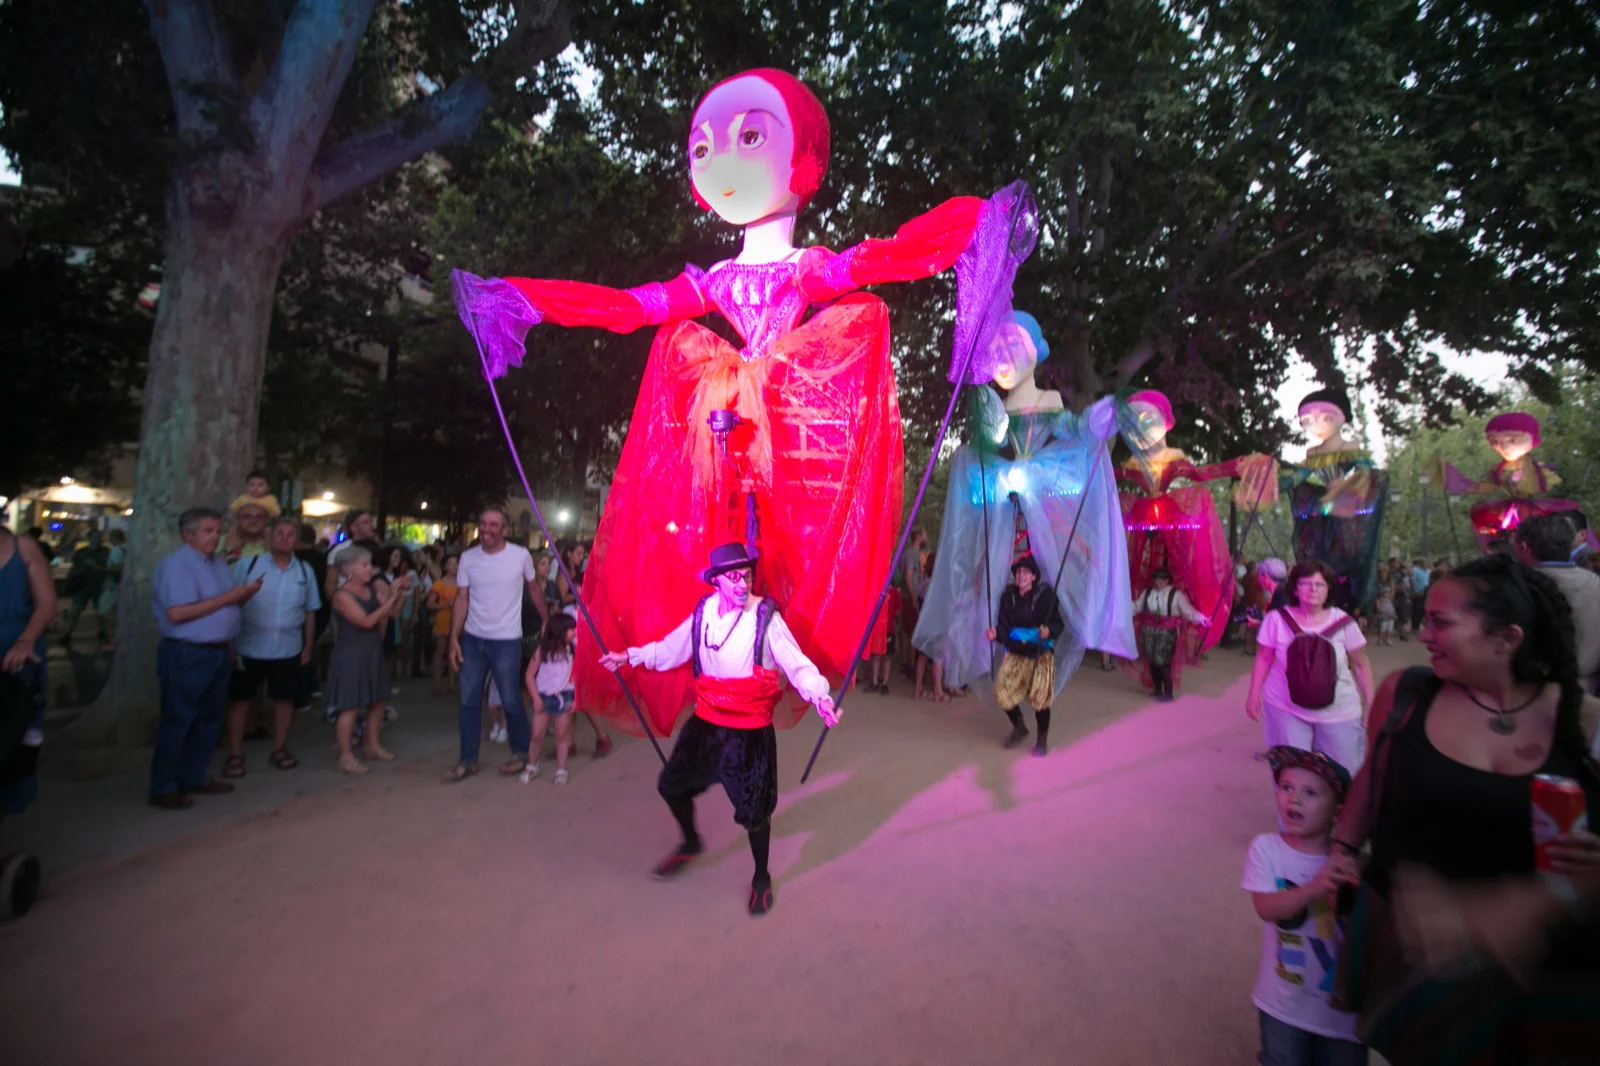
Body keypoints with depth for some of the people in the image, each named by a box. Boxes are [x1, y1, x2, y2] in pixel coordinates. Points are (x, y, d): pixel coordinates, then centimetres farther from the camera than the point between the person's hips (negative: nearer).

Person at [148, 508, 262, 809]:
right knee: (177, 723, 1)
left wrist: (246, 594, -1)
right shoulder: (175, 564, -13)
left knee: (209, 720, 15)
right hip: (186, 655, -8)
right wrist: (227, 597, -20)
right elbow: (177, 613, -23)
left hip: (218, 653, 9)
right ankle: (164, 789, 12)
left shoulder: (220, 564, 13)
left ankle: (194, 777, 27)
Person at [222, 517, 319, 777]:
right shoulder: (247, 565, -6)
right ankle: (235, 754, 20)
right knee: (240, 699, 8)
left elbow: (310, 611, 10)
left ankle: (279, 749, 28)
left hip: (288, 649, 3)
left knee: (284, 698, 12)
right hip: (249, 647, -2)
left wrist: (308, 645, 10)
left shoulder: (305, 571, 4)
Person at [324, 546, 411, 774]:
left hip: (373, 652, 8)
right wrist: (392, 597, -21)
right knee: (350, 706, -2)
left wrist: (402, 592, -7)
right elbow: (367, 621, -21)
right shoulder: (343, 595, -14)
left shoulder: (372, 589, 6)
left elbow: (391, 612, 8)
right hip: (351, 655, -8)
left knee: (378, 701, 15)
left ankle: (372, 745, 30)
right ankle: (346, 757, 7)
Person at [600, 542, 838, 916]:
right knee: (673, 785, 19)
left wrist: (820, 696, -38)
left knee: (754, 809, 7)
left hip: (750, 731, -5)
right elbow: (671, 649, 12)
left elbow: (796, 664, -22)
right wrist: (630, 657, 15)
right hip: (706, 723, 5)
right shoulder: (704, 612, -3)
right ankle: (691, 843, 50)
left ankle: (761, 879, 35)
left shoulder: (765, 617, -18)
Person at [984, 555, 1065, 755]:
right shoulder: (1009, 595, 2)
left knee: (1039, 698, -4)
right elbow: (1005, 624, 5)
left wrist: (1049, 631, -28)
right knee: (1002, 693, 2)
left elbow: (1059, 623, -8)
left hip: (1041, 654, -4)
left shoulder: (1045, 595, -10)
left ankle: (1043, 740, 21)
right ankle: (1019, 727, 31)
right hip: (1015, 653, 4)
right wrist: (996, 633, -15)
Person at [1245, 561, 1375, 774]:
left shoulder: (1343, 622, -5)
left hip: (1339, 713, 1)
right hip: (1286, 710, -1)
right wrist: (1254, 693, 0)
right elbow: (1264, 658, 3)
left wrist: (1370, 704, 6)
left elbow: (1360, 665, 6)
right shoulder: (1277, 619, -7)